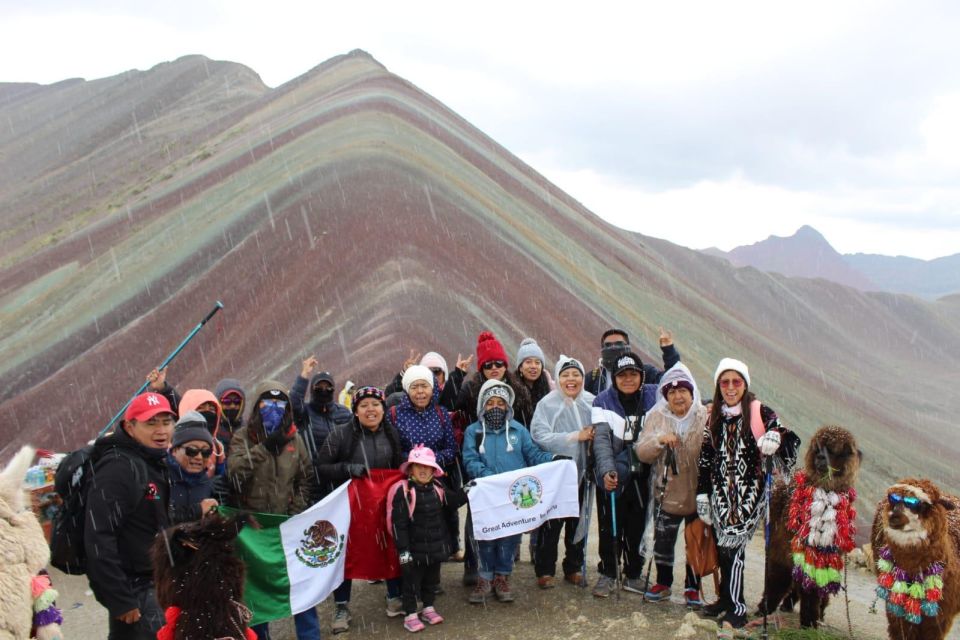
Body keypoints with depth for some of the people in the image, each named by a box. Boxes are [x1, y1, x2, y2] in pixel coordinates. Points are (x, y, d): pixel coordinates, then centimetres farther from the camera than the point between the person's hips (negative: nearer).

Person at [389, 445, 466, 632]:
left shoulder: (438, 488, 1)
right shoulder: (403, 490, -17)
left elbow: (451, 505, 19)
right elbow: (399, 523, -18)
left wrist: (464, 492, 5)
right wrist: (403, 549, -19)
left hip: (436, 546, 6)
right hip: (415, 548, -6)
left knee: (432, 579, 19)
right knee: (412, 581, 6)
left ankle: (428, 609, 36)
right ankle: (410, 615, 19)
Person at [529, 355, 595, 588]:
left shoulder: (591, 402, -3)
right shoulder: (547, 404, -14)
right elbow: (540, 437, -23)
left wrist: (594, 436, -16)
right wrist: (576, 436, -23)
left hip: (581, 473, 4)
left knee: (577, 523, 16)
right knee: (550, 525, 5)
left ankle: (574, 568, 33)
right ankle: (545, 570, 21)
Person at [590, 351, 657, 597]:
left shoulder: (653, 397, -1)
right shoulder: (603, 401, -8)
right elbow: (601, 439, -18)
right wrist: (607, 470, -32)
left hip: (642, 477, 2)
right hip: (612, 476, -2)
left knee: (637, 527, 13)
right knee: (610, 527, 7)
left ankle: (633, 574, 30)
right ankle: (607, 573, 23)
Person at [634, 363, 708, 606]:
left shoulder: (705, 416, -5)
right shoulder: (656, 417, 0)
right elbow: (642, 452, -7)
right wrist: (659, 439, -24)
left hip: (698, 494, -1)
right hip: (668, 494, 1)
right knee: (663, 542, 11)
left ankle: (692, 587, 31)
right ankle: (663, 583, 32)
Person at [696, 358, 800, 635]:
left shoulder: (760, 412, -4)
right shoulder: (714, 417, 9)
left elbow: (791, 439, -7)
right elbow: (705, 458, 12)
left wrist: (776, 437, -29)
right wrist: (702, 493, 10)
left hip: (749, 492, -4)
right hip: (721, 492, 4)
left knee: (731, 545, -9)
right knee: (723, 546, 7)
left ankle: (737, 609, 4)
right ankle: (726, 599, 24)